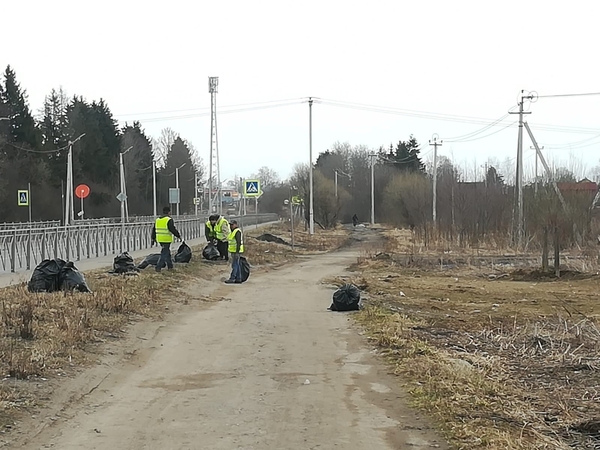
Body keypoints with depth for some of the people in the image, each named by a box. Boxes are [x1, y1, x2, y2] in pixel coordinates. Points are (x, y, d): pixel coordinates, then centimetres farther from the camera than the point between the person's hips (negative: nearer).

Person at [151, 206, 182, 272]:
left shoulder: (157, 220, 12)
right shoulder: (169, 220, -12)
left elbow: (154, 230, 15)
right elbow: (173, 229, -16)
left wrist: (153, 239, 22)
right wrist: (179, 236, -5)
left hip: (160, 240, 8)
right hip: (166, 240, -8)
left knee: (167, 252, 20)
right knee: (164, 254, -3)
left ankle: (170, 266, 27)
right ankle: (158, 267, -9)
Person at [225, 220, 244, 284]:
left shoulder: (237, 232, -16)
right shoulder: (233, 232, 17)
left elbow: (239, 243, -22)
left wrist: (237, 252, -26)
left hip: (236, 251, -10)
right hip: (234, 251, 10)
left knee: (234, 265, -9)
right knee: (237, 265, 10)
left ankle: (232, 279, -10)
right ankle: (238, 279, 11)